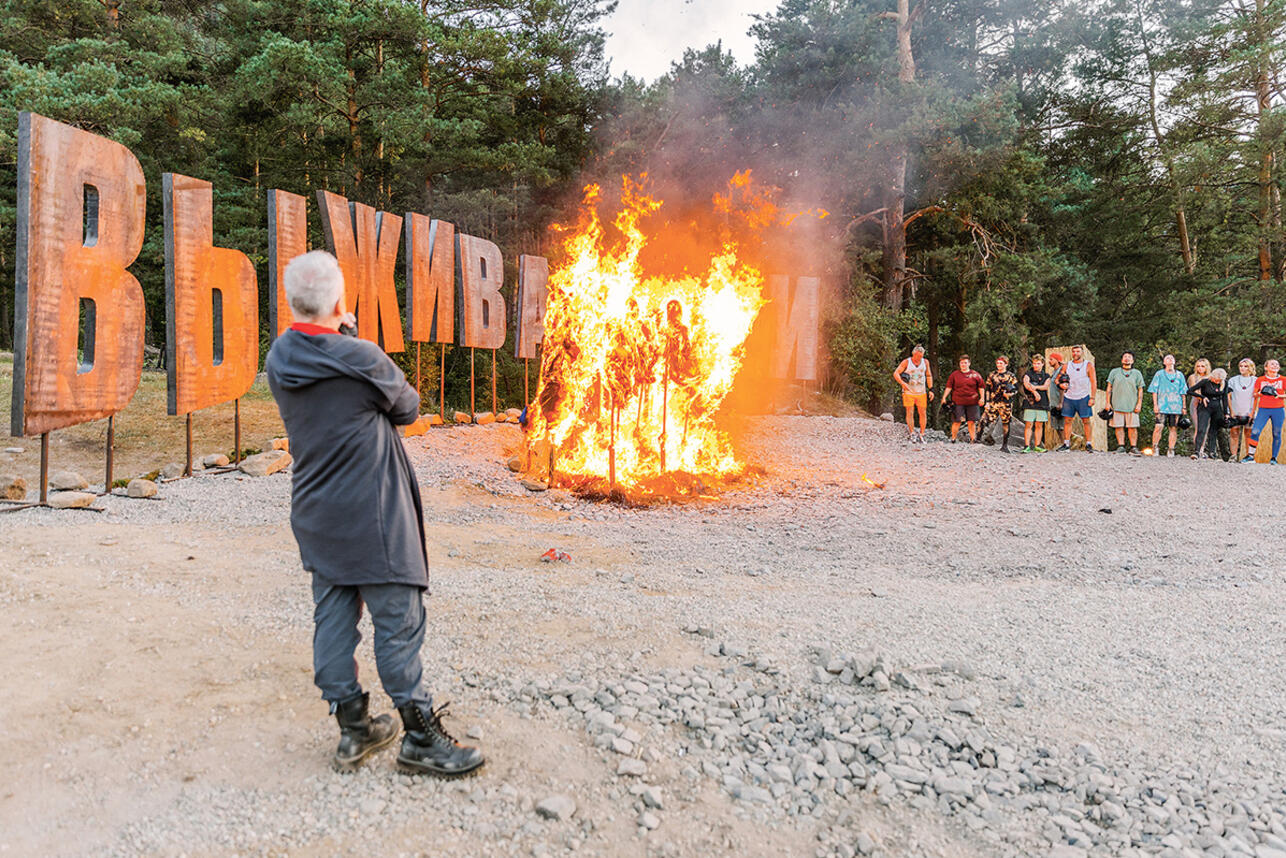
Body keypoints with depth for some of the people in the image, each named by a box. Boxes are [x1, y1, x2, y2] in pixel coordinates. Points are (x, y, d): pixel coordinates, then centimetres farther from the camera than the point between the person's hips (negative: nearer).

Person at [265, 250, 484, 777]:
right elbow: (407, 408, -3)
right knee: (398, 620, 1)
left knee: (332, 616, 12)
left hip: (315, 513, 8)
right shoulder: (361, 359, -19)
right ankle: (421, 738, 11)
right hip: (371, 515, -7)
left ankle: (353, 731, 24)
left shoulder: (278, 360, 1)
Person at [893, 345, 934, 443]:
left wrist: (931, 390, 7)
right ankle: (912, 433, 6)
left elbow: (929, 376, 14)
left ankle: (922, 435, 7)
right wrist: (902, 383, -26)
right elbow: (896, 373, -11)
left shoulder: (925, 362, 5)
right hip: (908, 392, -3)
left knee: (923, 414, -1)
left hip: (921, 392, 3)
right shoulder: (906, 362, -6)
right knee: (910, 413, -4)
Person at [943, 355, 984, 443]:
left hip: (972, 402, 1)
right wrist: (944, 397, -3)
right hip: (958, 403, -1)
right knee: (957, 422, -4)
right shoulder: (954, 375, 7)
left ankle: (973, 439, 12)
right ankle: (953, 439, 6)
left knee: (971, 422, 3)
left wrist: (982, 398, 1)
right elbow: (949, 387, 6)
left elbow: (981, 387, 11)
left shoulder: (975, 375, 8)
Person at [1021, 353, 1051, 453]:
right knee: (1028, 425, -6)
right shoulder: (1028, 374, 8)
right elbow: (1026, 384, -10)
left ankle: (1037, 446, 9)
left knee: (1039, 425, 4)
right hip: (1030, 402, -3)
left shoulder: (1046, 376, 16)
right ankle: (1027, 446, -7)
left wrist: (1035, 387, -14)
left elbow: (1046, 386, -1)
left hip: (1042, 403, 3)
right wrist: (1035, 392, -20)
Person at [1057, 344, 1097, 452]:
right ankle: (1066, 444, 4)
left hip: (1083, 398, -2)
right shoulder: (1067, 365, 9)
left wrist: (1092, 398, -8)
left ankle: (1088, 444, 0)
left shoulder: (1088, 365, 3)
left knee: (1086, 421, -3)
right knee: (1067, 420, 1)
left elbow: (1093, 382, 0)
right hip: (1068, 397, 3)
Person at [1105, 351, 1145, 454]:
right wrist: (1108, 402, 3)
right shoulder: (1114, 372, 11)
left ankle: (1133, 447, 2)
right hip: (1117, 405, 0)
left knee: (1132, 427, -3)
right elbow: (1109, 387, 10)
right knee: (1119, 426, -2)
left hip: (1132, 405, 0)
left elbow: (1140, 390, 9)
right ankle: (1121, 446, 4)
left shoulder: (1137, 373, 11)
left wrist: (1139, 404, -1)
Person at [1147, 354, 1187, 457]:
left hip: (1176, 406, 2)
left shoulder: (1179, 375, 15)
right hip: (1162, 405, -2)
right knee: (1158, 427, -14)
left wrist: (1183, 407, 10)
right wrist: (1155, 405, -3)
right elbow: (1154, 390, 5)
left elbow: (1183, 392, 15)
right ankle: (1155, 448, -5)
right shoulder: (1159, 374, 9)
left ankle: (1171, 450, 6)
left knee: (1174, 428, 0)